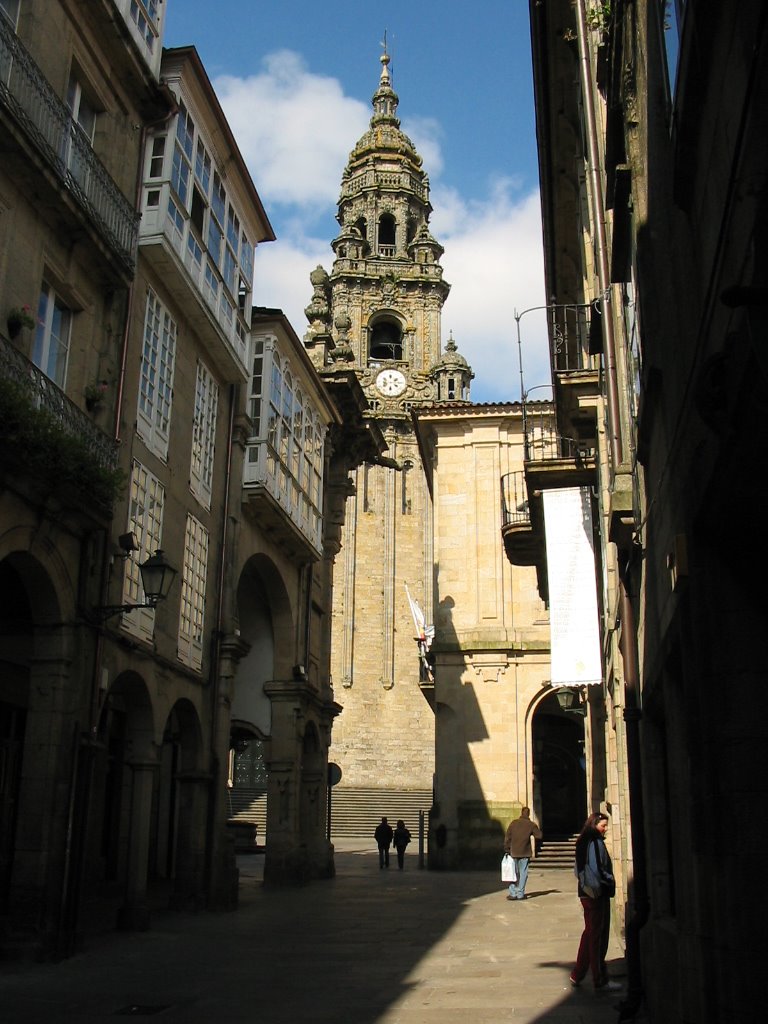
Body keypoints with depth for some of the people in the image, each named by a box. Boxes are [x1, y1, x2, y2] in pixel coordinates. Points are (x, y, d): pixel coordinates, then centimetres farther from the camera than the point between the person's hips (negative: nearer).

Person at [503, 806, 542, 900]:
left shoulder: (513, 823, 0)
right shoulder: (531, 825, -3)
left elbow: (507, 837, -1)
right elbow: (539, 835, 2)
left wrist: (507, 849, 6)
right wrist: (536, 828, 19)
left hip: (514, 852, 1)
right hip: (525, 853, -1)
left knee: (513, 873, 8)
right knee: (523, 873, 7)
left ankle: (513, 893, 6)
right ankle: (520, 894, 6)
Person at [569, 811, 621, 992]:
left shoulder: (584, 842, 11)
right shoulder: (595, 842, -17)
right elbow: (596, 869, -23)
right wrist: (609, 882, -8)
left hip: (587, 893, 9)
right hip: (597, 895, -9)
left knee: (590, 933, 18)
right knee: (598, 937, -1)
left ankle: (577, 975, 24)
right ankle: (600, 981, 7)